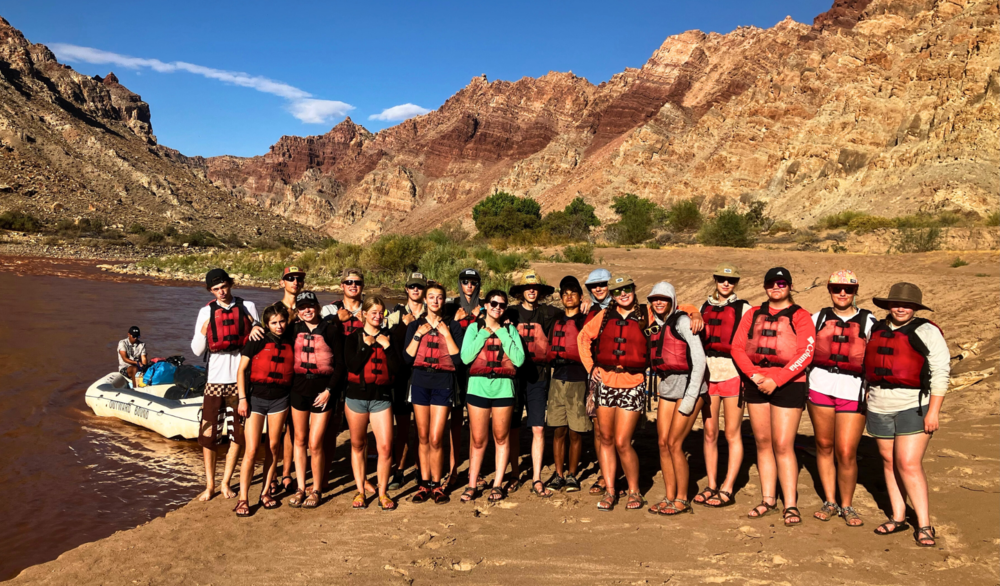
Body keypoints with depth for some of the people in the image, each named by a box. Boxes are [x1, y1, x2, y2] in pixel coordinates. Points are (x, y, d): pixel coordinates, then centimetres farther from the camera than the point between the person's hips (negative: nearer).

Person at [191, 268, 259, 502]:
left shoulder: (247, 307, 3)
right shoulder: (206, 312, 5)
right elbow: (197, 350, 5)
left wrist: (253, 327, -13)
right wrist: (203, 332, -13)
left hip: (240, 379, 0)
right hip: (215, 380, 0)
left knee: (238, 434, 5)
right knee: (208, 434, 3)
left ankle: (226, 483, 19)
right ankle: (210, 484, 17)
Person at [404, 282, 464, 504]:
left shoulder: (452, 326, 4)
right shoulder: (415, 325, 9)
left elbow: (458, 359, -7)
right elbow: (407, 358, -1)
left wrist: (446, 333, -9)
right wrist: (419, 334, -8)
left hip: (443, 385, -2)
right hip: (420, 383, 2)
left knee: (435, 439, -6)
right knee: (423, 437, 6)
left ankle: (436, 485, 10)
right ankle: (424, 484, 17)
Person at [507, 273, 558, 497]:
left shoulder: (548, 313, 5)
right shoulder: (511, 313, 5)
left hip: (538, 376, 0)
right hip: (514, 375, 0)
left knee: (538, 428, -2)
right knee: (513, 428, 7)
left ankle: (536, 479, 7)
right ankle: (515, 475, 21)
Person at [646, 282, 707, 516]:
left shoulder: (681, 321, -9)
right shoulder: (655, 325, 13)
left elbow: (699, 359, -13)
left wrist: (691, 396, -16)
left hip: (688, 385, -7)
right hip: (666, 387, 7)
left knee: (674, 443, -7)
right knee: (663, 443, 4)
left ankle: (682, 499, 7)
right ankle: (669, 497, 15)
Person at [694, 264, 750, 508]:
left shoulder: (743, 308, 2)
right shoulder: (704, 308, 14)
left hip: (733, 374, -4)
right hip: (708, 374, 4)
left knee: (732, 434, -1)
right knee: (709, 433, 7)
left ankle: (727, 490, 6)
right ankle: (711, 485, 16)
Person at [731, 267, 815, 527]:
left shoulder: (801, 317, 1)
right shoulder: (753, 314, 12)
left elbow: (805, 354, -9)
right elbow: (737, 347, 5)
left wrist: (776, 380, -16)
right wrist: (753, 374, -10)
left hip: (788, 386, -4)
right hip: (756, 384, 4)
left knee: (783, 445, -6)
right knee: (762, 442, 9)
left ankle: (790, 504, 3)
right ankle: (768, 499, 19)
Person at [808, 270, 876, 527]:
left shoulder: (868, 321, 6)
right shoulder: (819, 318, 12)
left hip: (853, 392, -2)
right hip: (820, 387, 2)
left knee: (846, 453, -4)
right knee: (824, 446, 10)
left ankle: (847, 506, 16)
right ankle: (830, 502, 24)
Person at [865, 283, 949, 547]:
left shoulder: (927, 332, -5)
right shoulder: (876, 330, 10)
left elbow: (940, 372, -8)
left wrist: (933, 411, -13)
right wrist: (864, 403, 14)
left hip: (914, 407, -5)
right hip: (879, 407, 5)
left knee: (909, 464, -10)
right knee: (889, 462, 10)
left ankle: (924, 525, 2)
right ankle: (898, 517, 21)